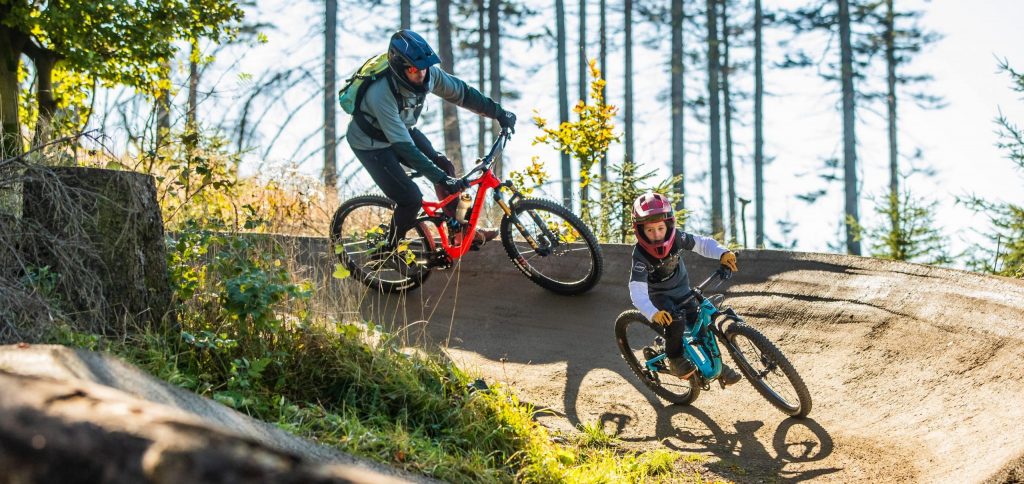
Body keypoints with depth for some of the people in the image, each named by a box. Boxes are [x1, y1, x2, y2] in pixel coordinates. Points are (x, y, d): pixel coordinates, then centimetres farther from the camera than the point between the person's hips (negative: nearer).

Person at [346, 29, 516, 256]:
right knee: (411, 199, -15)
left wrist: (499, 113, -4)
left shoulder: (428, 74, -23)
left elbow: (462, 92, -5)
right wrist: (442, 179, -43)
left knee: (444, 166, -3)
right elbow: (404, 146, -41)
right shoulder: (381, 94, -40)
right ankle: (389, 251, 8)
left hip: (403, 129, 7)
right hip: (371, 143, -7)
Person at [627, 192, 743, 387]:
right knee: (675, 321, -29)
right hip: (659, 295, -4)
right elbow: (637, 291, -37)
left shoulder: (677, 238, -22)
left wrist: (723, 253, -28)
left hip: (681, 290, 4)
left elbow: (703, 243, -9)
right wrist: (653, 313, -52)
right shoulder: (641, 254, -32)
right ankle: (675, 360, -7)